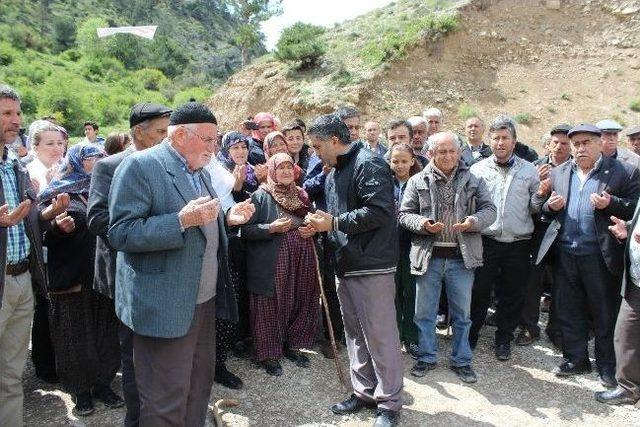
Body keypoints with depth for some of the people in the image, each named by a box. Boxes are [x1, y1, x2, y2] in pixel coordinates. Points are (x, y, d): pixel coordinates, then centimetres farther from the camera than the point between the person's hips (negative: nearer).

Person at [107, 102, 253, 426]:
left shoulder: (201, 171, 14)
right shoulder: (140, 166, -12)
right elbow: (120, 234, -19)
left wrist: (227, 219, 3)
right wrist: (182, 220, -27)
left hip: (205, 300, 8)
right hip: (165, 307, -8)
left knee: (200, 386, 20)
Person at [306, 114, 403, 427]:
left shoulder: (368, 165, -12)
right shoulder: (333, 174, 17)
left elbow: (379, 211, -24)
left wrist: (335, 222, -18)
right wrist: (320, 225, 3)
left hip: (372, 265, -9)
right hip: (345, 264, 9)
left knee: (379, 336, -1)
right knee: (354, 333, 16)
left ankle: (389, 402, 13)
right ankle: (364, 391, 29)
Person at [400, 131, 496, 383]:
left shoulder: (473, 180, 5)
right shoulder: (418, 182, 3)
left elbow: (489, 209, 4)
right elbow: (404, 214, 2)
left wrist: (474, 221, -16)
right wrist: (423, 224, -17)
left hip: (462, 256, 1)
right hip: (429, 256, 0)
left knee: (462, 313, 11)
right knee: (425, 312, 9)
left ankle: (461, 360, 27)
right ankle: (427, 357, 27)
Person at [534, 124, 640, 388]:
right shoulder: (559, 173, 11)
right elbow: (545, 209, 16)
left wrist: (611, 204, -21)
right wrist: (550, 205, -6)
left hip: (600, 256, -4)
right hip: (565, 254, 4)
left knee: (605, 314, 8)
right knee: (568, 311, 13)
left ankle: (607, 366, 25)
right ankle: (576, 359, 29)